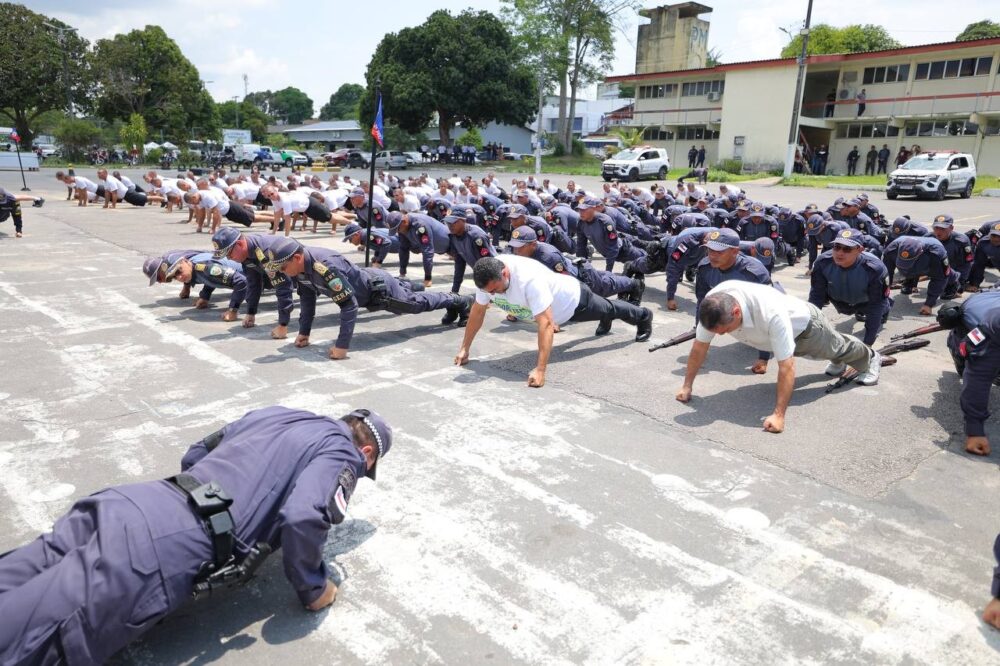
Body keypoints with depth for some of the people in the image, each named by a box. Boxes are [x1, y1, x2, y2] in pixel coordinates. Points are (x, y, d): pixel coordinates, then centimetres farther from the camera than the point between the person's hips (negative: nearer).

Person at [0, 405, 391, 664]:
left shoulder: (274, 414, 26)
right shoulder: (341, 453, 4)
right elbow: (302, 519, -15)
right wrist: (313, 590, 3)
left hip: (135, 503, 8)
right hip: (166, 545, -8)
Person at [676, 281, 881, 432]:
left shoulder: (772, 314, -53)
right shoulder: (712, 307, -38)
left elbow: (786, 367, -49)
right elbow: (699, 347, -26)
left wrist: (779, 415, -49)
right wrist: (687, 386, -22)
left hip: (804, 324, -5)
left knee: (838, 348, 27)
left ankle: (870, 358, 62)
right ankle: (839, 364, 70)